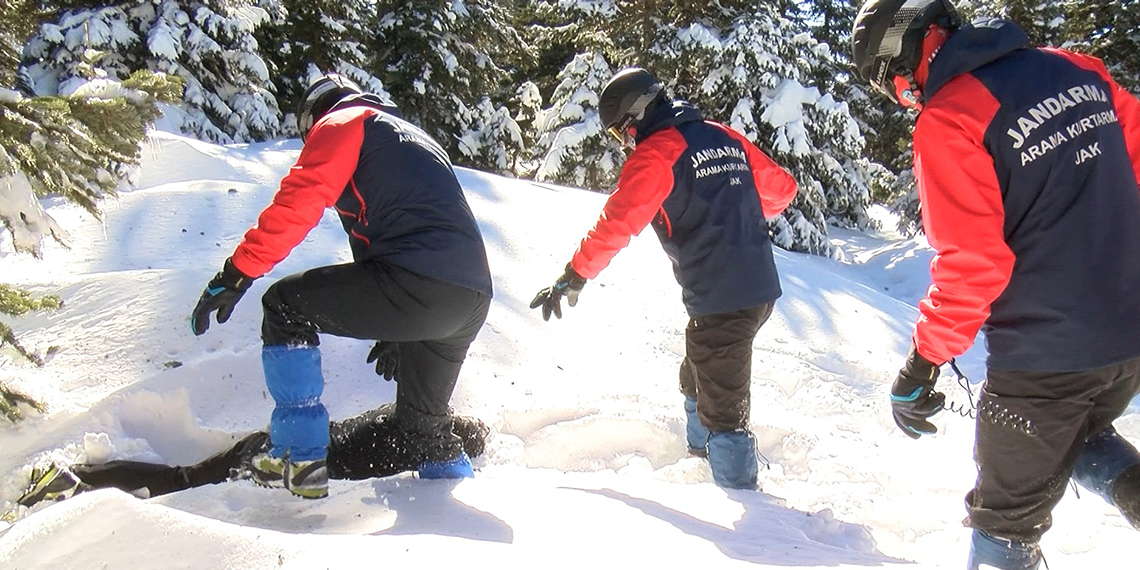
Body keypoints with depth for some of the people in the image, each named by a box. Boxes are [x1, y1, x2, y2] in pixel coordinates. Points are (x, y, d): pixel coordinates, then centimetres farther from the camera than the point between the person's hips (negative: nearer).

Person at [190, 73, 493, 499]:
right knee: (424, 420, 27)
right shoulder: (415, 138, 38)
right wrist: (395, 329, 43)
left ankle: (298, 457, 6)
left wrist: (237, 273, -4)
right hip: (474, 302, 8)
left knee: (285, 306, 8)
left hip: (416, 282, -8)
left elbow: (298, 202, -5)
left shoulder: (341, 122, 12)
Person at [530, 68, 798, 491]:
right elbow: (782, 188, 19)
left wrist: (573, 279, -9)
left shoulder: (655, 154, -10)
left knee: (722, 408, -1)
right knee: (697, 379, 29)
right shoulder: (724, 137, 12)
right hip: (762, 287, 9)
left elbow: (616, 224, -17)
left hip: (719, 300, -9)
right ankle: (701, 452, 50)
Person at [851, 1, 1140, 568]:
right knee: (1078, 436, 34)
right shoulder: (1074, 69, 5)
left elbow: (970, 263, -21)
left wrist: (921, 366, -11)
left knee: (1008, 520, 12)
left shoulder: (946, 121, -16)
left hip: (1043, 354, -7)